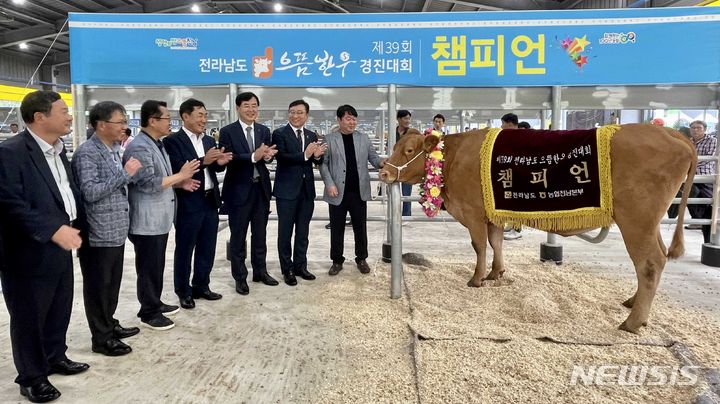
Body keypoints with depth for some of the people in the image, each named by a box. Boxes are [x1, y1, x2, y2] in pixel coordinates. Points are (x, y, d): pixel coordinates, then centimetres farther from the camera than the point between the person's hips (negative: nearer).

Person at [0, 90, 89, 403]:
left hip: (60, 249, 8)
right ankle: (31, 377, 24)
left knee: (60, 310, 19)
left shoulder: (58, 150, 10)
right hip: (30, 254, -8)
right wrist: (53, 230, -29)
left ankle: (55, 357, 39)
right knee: (28, 317, 9)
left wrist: (74, 225, 7)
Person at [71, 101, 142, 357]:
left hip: (116, 231, 8)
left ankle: (110, 325, 34)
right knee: (98, 287, 5)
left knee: (112, 283, 19)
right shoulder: (87, 152, -16)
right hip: (98, 235, -8)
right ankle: (101, 338, 16)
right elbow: (90, 192, -24)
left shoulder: (114, 150, 11)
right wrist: (125, 173, -23)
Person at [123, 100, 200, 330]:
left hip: (160, 219, 10)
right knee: (149, 267, 2)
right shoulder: (139, 148, -19)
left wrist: (180, 183, 6)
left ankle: (155, 303, 33)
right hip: (146, 222, -10)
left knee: (157, 265, 19)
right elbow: (149, 184, -24)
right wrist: (180, 176, -17)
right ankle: (148, 313, 15)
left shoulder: (157, 145, 13)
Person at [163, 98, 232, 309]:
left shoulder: (209, 140, 12)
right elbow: (177, 170, -19)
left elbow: (215, 169, 12)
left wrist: (220, 162, -11)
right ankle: (183, 292, 21)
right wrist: (203, 161, -28)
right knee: (184, 250, 8)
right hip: (188, 203, -6)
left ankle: (201, 286, 30)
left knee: (207, 249, 15)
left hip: (210, 201, 7)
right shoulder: (172, 141, -8)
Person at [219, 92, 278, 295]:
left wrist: (267, 156, -24)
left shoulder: (264, 130, 8)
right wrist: (253, 156, -28)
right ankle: (240, 277, 19)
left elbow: (268, 156, 0)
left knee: (260, 234, 16)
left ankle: (260, 271, 31)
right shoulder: (227, 131, -7)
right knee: (238, 236, 7)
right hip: (239, 190, -4)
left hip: (261, 188, 5)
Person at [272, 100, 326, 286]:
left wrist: (318, 156, -18)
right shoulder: (279, 134, -6)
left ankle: (300, 266, 26)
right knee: (285, 232, 6)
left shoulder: (312, 135, 9)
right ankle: (287, 270, 17)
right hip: (287, 190, -4)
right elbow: (282, 157, -20)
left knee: (303, 232, 13)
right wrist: (305, 155, -30)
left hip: (307, 190, 5)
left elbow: (317, 161, 5)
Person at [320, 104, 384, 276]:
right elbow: (323, 163, -1)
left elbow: (373, 157, 6)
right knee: (337, 228, 8)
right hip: (338, 192, -2)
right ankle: (337, 260, 21)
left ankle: (361, 259, 26)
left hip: (359, 191, 2)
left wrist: (382, 163, -17)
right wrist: (329, 184, -12)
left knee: (360, 227, 10)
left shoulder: (363, 138, 9)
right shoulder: (329, 139, 0)